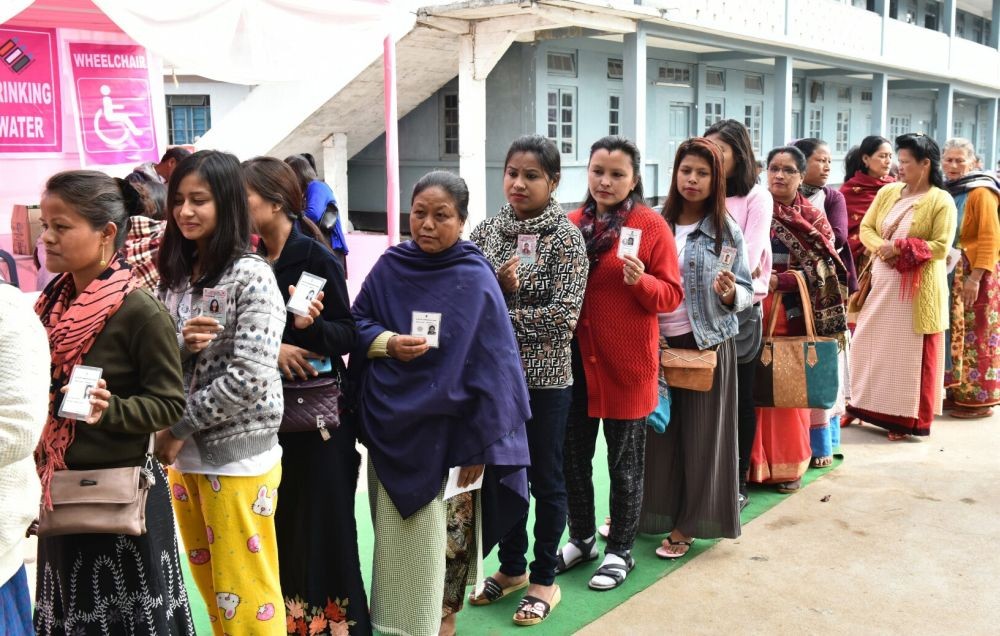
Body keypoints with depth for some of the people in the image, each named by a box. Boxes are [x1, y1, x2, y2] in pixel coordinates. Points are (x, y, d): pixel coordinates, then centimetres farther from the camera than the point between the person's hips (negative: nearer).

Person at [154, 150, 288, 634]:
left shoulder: (251, 276, -13)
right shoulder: (174, 275, 7)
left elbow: (248, 377, -19)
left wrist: (178, 428, -13)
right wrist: (180, 345, -14)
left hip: (237, 457, -7)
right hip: (184, 456, 7)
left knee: (244, 596, 4)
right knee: (213, 589, 19)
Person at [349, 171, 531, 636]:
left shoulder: (476, 280, -10)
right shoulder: (389, 267, 1)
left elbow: (493, 367, -10)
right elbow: (355, 324, 8)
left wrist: (480, 445, -12)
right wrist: (387, 342, -15)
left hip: (445, 436, -4)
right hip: (389, 427, 4)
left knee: (443, 539, 4)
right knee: (395, 537, 14)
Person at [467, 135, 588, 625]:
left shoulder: (566, 237, -11)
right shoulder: (486, 231, 3)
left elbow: (562, 316, -18)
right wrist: (497, 286, -16)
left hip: (544, 377, -5)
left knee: (544, 478, 9)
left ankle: (544, 579, 24)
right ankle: (511, 566, 34)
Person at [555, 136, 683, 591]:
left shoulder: (651, 225, -6)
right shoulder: (571, 224, 6)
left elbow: (671, 295, -7)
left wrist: (641, 281, -25)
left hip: (626, 362, -4)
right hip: (574, 358, 4)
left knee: (624, 460, 9)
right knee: (572, 455, 12)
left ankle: (620, 550, 25)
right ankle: (581, 539, 32)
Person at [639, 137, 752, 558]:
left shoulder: (727, 232, -1)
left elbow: (746, 293, 0)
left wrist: (730, 293, -22)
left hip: (707, 344, -2)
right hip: (658, 342, 2)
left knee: (699, 433, 5)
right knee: (658, 429, 7)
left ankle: (687, 524, 18)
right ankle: (651, 512, 23)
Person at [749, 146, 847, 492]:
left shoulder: (814, 219, 5)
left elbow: (821, 271, -3)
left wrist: (779, 280, -17)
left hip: (793, 314, 0)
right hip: (754, 312, 0)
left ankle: (789, 465, 14)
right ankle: (754, 461, 11)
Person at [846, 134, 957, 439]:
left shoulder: (942, 201, -8)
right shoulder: (887, 192, 8)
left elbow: (941, 247, -14)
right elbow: (866, 228, 6)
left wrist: (900, 249, -19)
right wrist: (880, 248, -13)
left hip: (916, 289, -5)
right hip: (880, 282, 5)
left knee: (909, 351, 2)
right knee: (869, 344, 10)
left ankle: (905, 417, 10)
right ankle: (863, 405, 22)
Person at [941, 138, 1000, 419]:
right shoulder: (945, 191, 11)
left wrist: (975, 277, -22)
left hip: (975, 273, -7)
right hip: (949, 273, 7)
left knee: (976, 335, -2)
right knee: (954, 333, 10)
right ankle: (957, 391, 19)